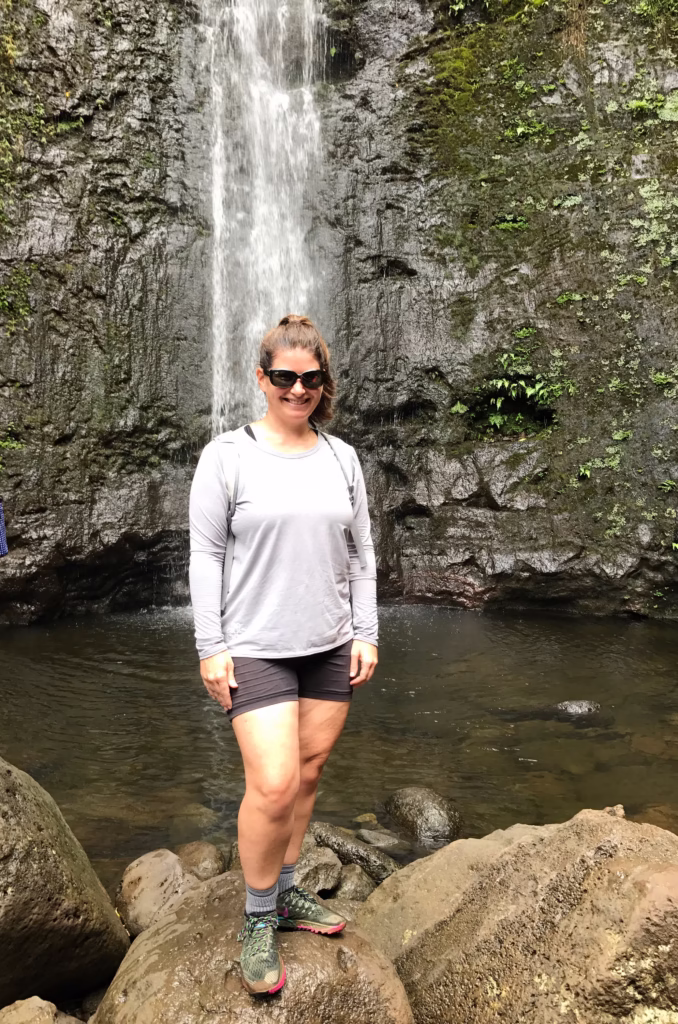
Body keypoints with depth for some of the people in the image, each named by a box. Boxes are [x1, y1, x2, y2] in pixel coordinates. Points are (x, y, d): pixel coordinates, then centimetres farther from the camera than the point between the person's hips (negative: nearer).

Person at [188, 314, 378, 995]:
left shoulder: (341, 459, 6)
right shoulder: (227, 456, -5)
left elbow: (360, 554, 9)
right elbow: (206, 555, -6)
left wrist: (365, 634, 5)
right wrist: (210, 647, -9)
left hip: (330, 647, 4)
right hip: (256, 648, -4)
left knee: (308, 773, 12)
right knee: (273, 785, -8)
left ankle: (285, 893, 32)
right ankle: (258, 920, 16)